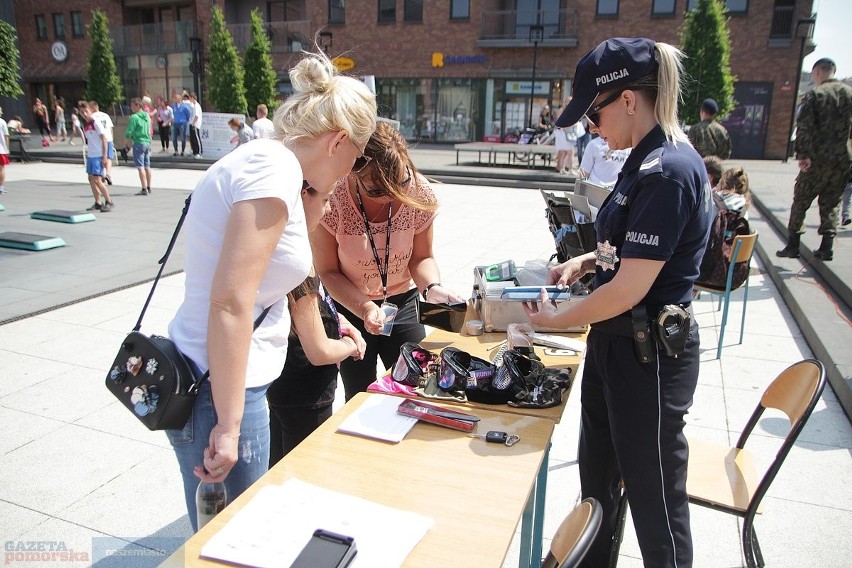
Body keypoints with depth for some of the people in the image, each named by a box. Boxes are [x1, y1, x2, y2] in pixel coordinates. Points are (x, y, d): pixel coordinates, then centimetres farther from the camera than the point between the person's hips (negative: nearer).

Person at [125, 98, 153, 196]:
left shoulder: (134, 117, -12)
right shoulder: (147, 116, 10)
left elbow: (129, 133, -12)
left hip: (138, 143, -7)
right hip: (148, 142, 7)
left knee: (140, 167, -7)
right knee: (147, 166, 13)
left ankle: (144, 189, -11)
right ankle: (149, 188, 19)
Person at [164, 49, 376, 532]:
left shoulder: (262, 159, 9)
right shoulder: (275, 171, -20)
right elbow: (230, 305, -25)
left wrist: (320, 202, 12)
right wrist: (228, 426, -22)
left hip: (212, 376, 9)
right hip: (221, 389, -9)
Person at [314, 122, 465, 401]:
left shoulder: (420, 193, -20)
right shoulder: (331, 201, -27)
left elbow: (421, 257, -6)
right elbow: (328, 271, -15)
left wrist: (433, 287, -26)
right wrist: (364, 307, -30)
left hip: (402, 303, 2)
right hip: (348, 307, -1)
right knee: (360, 396, 8)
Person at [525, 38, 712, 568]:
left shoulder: (668, 171, -24)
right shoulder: (647, 160, 6)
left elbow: (629, 290, -24)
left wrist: (556, 320, -11)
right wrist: (588, 260, 4)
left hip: (650, 354, -10)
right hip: (616, 343, 10)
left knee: (654, 494, 10)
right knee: (596, 472, 24)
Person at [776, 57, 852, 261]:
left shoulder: (815, 94, -5)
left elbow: (804, 126, -15)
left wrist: (803, 154, -15)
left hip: (819, 159, -4)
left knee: (801, 201, 7)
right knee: (831, 203, 12)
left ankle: (792, 245, 9)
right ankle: (827, 247, 7)